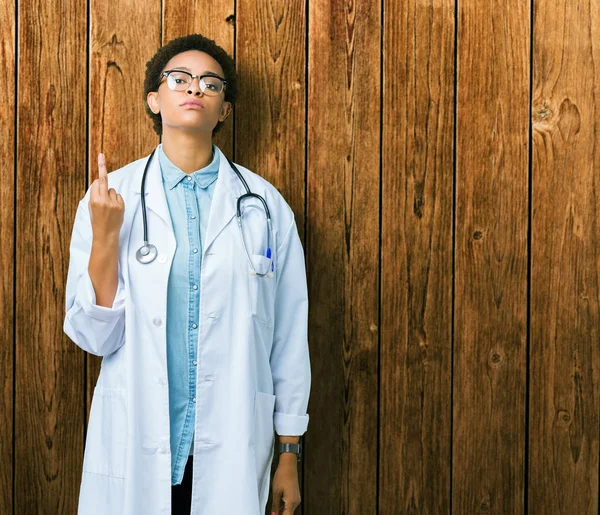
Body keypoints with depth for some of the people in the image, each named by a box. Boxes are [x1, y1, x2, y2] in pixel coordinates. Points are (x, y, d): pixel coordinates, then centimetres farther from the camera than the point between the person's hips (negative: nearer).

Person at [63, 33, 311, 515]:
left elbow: (289, 336, 1)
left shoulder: (264, 204, -2)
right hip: (136, 445, 0)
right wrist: (105, 237, -17)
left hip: (233, 446, 0)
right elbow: (94, 337, -5)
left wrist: (289, 456, 4)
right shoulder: (112, 196, -2)